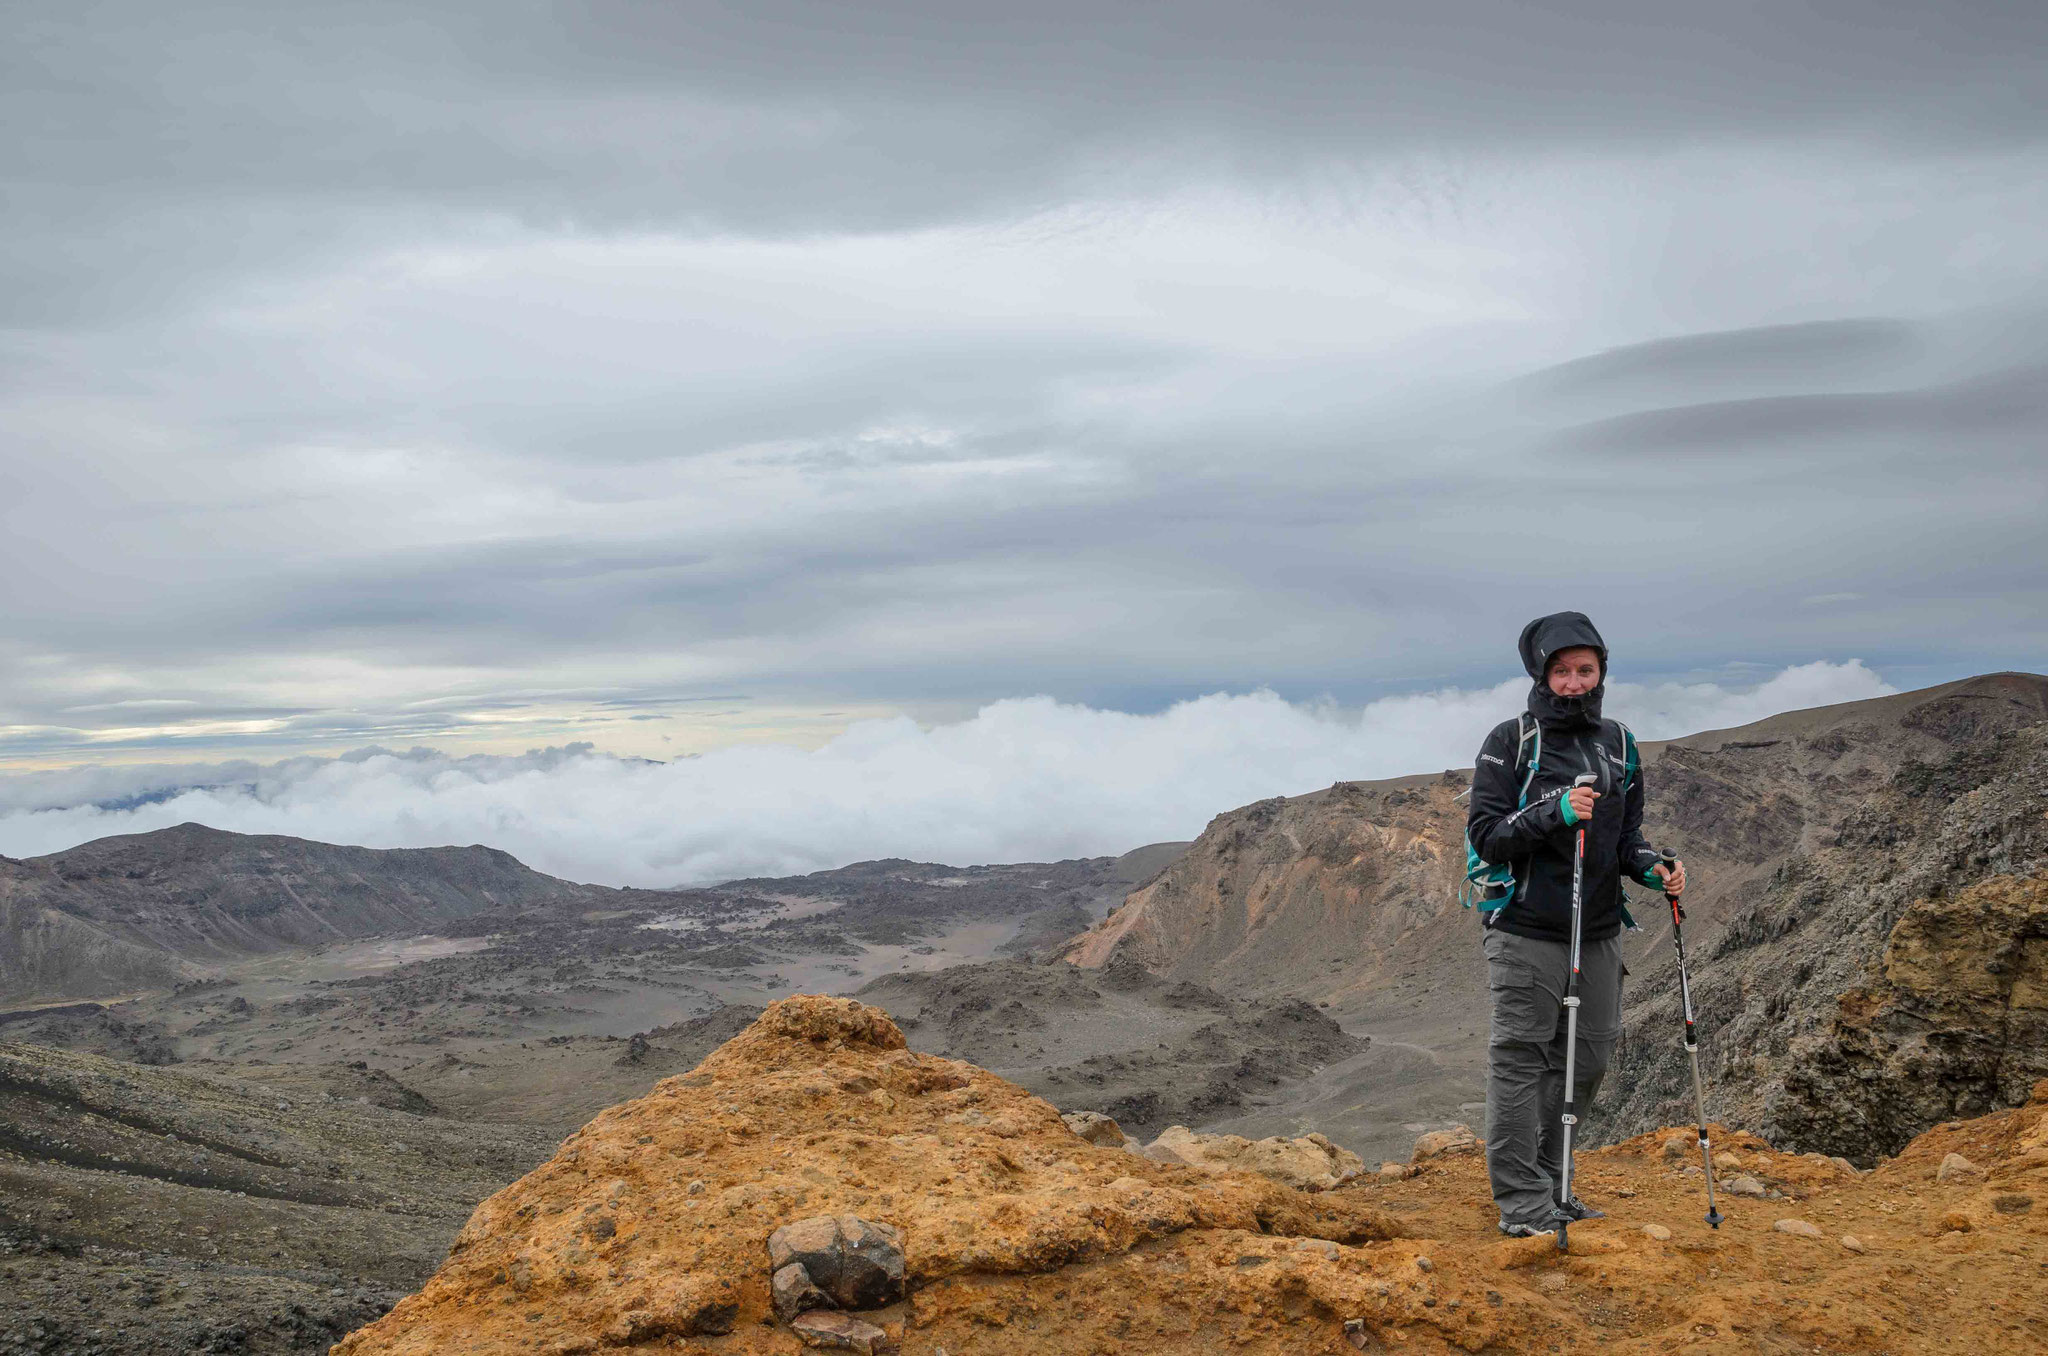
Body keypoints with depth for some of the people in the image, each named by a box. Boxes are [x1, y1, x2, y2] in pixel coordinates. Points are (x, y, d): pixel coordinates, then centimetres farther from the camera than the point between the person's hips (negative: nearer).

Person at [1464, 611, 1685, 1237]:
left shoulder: (1618, 745, 12)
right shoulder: (1512, 741, -5)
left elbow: (1626, 834, 19)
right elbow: (1485, 834, -10)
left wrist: (1652, 866, -2)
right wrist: (1554, 813, -23)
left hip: (1599, 934, 6)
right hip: (1527, 933, -6)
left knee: (1586, 1059, 10)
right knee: (1520, 1061, -4)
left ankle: (1547, 1184, 25)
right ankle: (1522, 1203, 2)